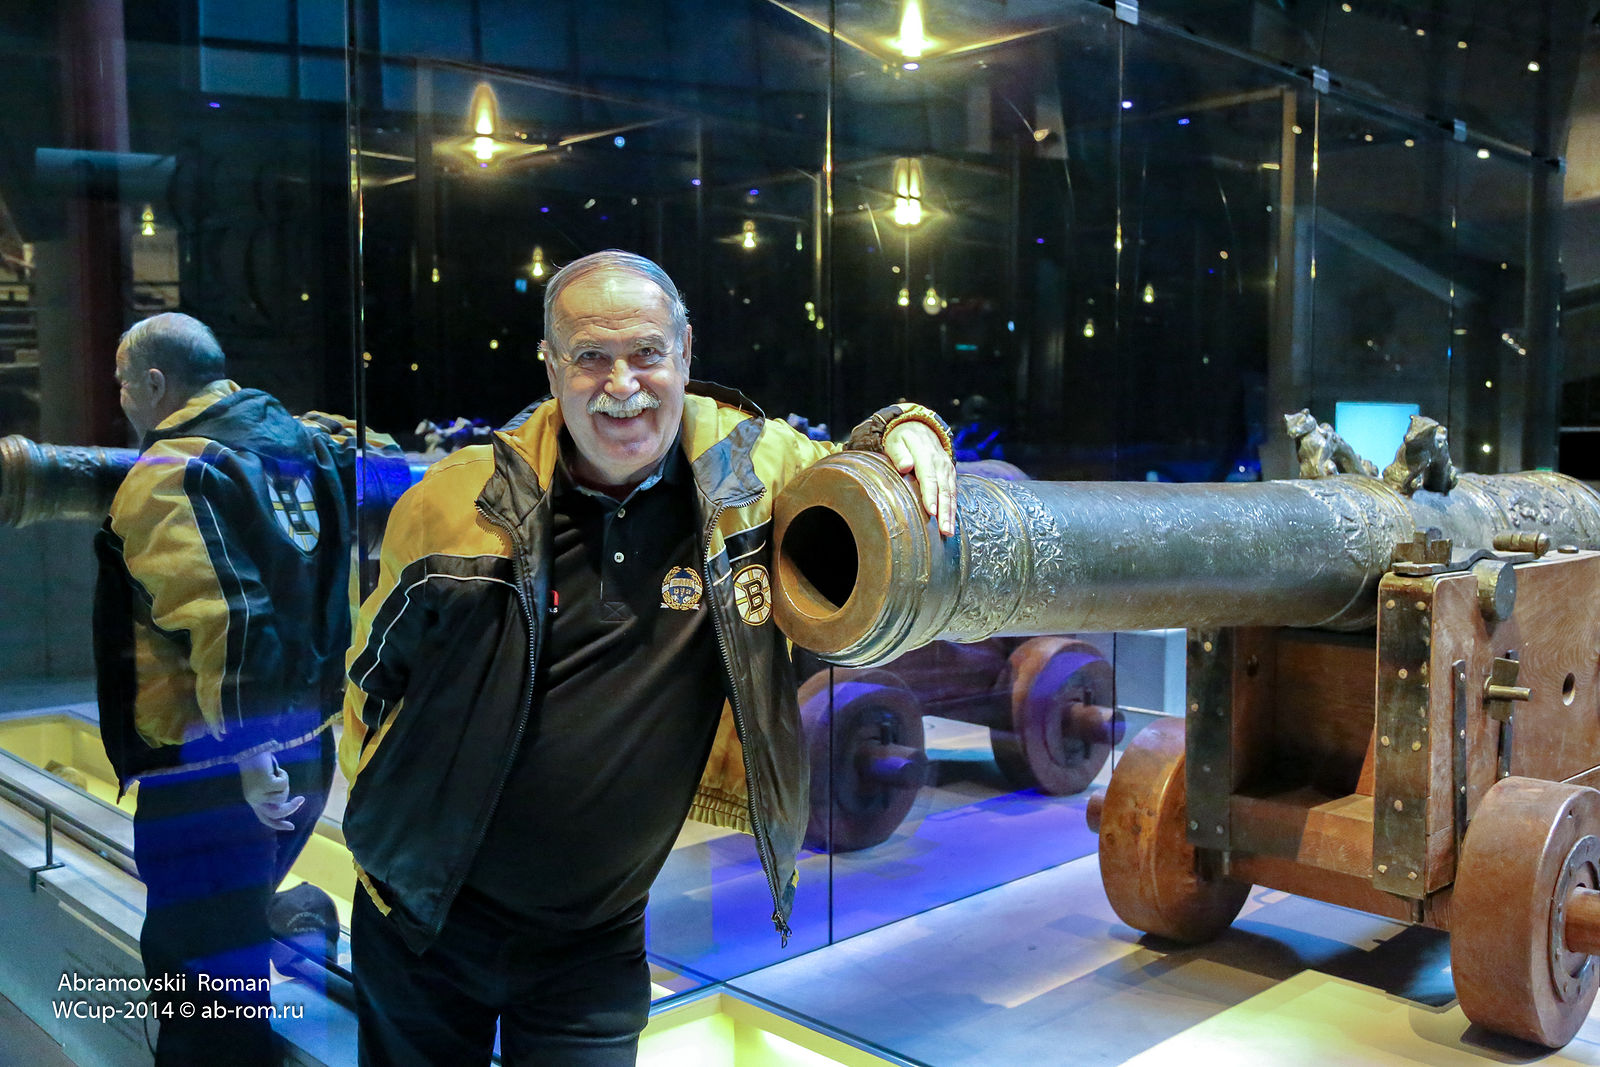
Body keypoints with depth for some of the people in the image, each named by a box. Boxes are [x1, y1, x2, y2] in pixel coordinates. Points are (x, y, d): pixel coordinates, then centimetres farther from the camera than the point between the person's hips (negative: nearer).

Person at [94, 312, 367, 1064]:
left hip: (213, 771, -8)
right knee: (227, 934, 27)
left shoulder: (170, 474, -14)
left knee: (201, 974, 3)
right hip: (307, 751, 8)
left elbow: (222, 620, -25)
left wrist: (246, 749, -24)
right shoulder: (306, 445, 10)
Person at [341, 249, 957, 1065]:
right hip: (423, 913, 0)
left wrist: (905, 433, -8)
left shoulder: (751, 466, -9)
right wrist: (386, 821, 4)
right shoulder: (456, 502, -12)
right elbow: (374, 675, 4)